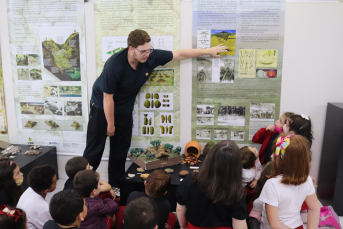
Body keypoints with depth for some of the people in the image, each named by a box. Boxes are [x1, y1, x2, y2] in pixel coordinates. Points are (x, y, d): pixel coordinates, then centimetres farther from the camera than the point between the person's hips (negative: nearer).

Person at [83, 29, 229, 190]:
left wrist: (209, 51, -4)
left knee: (120, 151, 9)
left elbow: (180, 54, -9)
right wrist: (110, 125, -14)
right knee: (94, 150, 0)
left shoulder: (151, 57, -18)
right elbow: (108, 97, -23)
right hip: (102, 107, -4)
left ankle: (115, 187, 23)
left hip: (124, 110, 5)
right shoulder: (114, 65, -32)